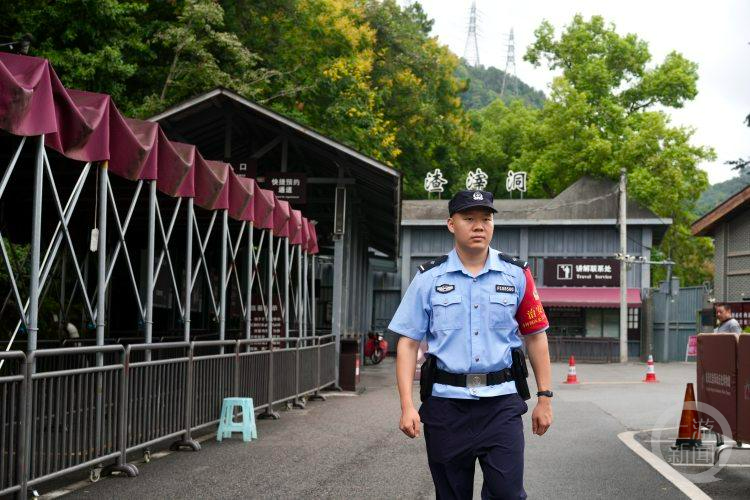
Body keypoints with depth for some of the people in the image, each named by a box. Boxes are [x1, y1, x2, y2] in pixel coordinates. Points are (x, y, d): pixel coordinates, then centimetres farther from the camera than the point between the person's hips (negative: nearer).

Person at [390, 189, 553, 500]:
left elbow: (536, 336, 9)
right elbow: (408, 343, 1)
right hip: (446, 403, 0)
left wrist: (544, 398, 5)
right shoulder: (429, 279, 2)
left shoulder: (516, 276, 4)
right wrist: (407, 406, -8)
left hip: (501, 403, 0)